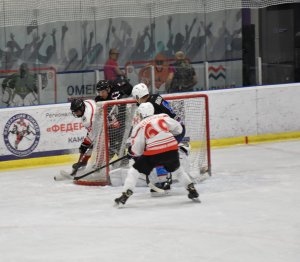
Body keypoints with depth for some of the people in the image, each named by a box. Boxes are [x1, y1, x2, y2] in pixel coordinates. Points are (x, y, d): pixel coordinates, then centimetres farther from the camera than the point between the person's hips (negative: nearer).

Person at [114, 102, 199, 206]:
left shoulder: (139, 126, 9)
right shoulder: (164, 117, 15)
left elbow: (137, 151, 7)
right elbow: (178, 129, 17)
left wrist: (131, 152, 30)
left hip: (153, 153, -3)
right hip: (172, 149, 3)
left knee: (134, 170, 10)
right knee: (177, 169, 31)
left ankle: (125, 195, -1)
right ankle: (192, 190, 26)